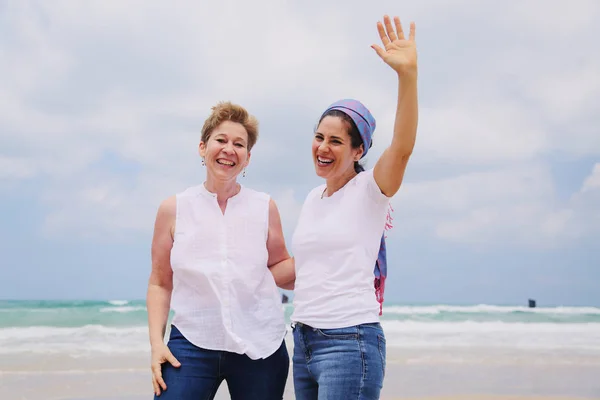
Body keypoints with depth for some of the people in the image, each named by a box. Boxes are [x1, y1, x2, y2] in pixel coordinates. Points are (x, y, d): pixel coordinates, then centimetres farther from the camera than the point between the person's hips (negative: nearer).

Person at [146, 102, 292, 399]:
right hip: (192, 345, 0)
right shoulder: (174, 209, 4)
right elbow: (160, 284, 8)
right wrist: (156, 341, -2)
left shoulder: (265, 208, 4)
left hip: (259, 348, 1)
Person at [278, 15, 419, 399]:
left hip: (350, 341, -7)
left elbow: (402, 147, -26)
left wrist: (408, 74, -38)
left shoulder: (370, 190, -6)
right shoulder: (313, 198, 14)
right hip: (304, 341, 7)